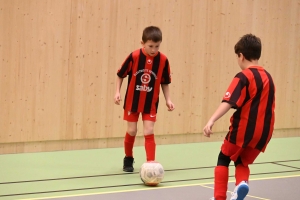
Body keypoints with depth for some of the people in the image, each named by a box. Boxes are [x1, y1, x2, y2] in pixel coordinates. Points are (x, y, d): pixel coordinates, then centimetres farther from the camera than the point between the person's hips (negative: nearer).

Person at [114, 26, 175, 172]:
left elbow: (165, 82, 2)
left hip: (150, 103, 0)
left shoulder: (163, 60, -11)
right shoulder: (134, 56, -17)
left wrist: (168, 99, -3)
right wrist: (117, 92, -8)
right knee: (131, 131, 6)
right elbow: (120, 75, -3)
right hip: (132, 101, 0)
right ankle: (128, 159, 30)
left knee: (149, 132, -7)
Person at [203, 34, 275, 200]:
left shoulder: (243, 77, -11)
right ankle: (242, 183, -9)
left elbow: (228, 102, -24)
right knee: (242, 162, 21)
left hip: (242, 129, -6)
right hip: (263, 131, 6)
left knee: (223, 160, 15)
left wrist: (211, 121, -32)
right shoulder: (268, 77, 10)